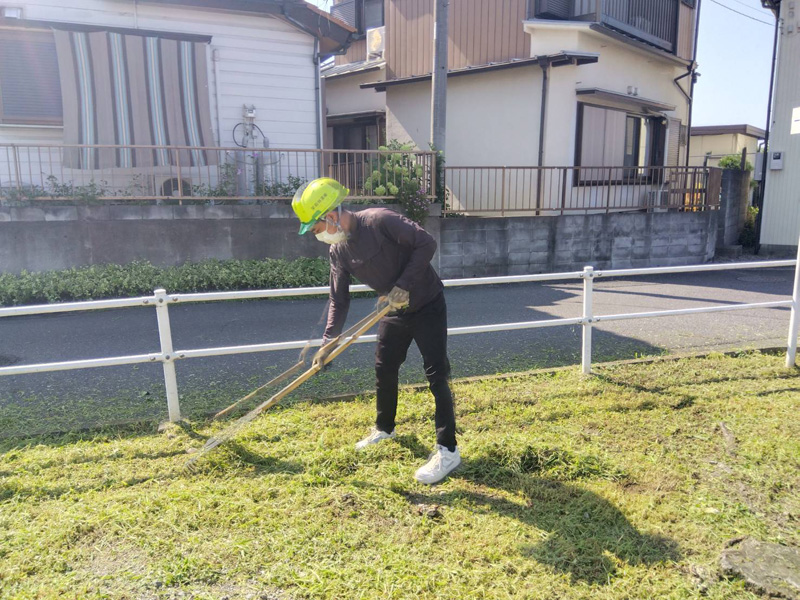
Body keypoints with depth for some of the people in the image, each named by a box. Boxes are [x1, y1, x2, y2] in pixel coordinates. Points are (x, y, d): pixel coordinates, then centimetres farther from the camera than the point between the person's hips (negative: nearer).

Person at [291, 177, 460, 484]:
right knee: (384, 369, 15)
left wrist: (404, 285, -28)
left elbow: (426, 243, -26)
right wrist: (329, 340, -5)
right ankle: (384, 428, 38)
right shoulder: (338, 251, -2)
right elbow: (339, 300, 3)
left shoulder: (379, 220, -25)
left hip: (427, 305, -7)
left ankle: (448, 450, 0)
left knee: (437, 374, -7)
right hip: (394, 311, 8)